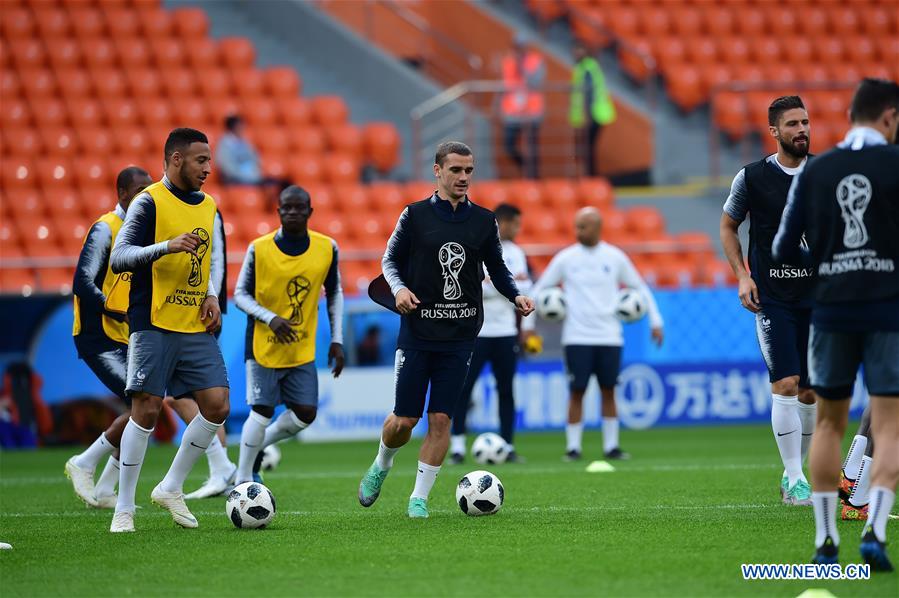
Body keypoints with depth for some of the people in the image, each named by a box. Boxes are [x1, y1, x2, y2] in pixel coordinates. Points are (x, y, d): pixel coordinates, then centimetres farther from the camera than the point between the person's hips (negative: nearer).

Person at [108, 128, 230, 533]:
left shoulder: (207, 206, 15)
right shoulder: (149, 202, -6)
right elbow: (119, 258, -14)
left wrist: (211, 297, 7)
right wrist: (166, 245, -29)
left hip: (197, 327, 6)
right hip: (154, 325, -6)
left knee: (217, 405, -3)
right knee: (147, 408, -9)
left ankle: (171, 488, 13)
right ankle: (124, 508, 0)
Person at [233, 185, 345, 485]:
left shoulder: (327, 248, -2)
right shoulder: (259, 249, -11)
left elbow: (334, 294, 10)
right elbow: (240, 294, -5)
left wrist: (336, 340, 5)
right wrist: (271, 318, -21)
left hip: (302, 350, 4)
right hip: (263, 345, -3)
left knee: (305, 414, -2)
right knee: (262, 412, -7)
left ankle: (258, 446, 24)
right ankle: (243, 480, 6)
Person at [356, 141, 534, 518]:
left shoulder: (483, 221, 5)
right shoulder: (415, 215, -1)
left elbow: (497, 268, 14)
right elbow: (390, 261, 6)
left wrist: (516, 295, -4)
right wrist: (399, 289, -13)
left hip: (459, 336, 2)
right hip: (417, 331, -1)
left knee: (440, 419, -4)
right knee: (404, 419, -1)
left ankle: (419, 497, 7)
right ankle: (381, 467, 31)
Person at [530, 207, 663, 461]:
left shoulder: (615, 257, 4)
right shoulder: (566, 258, 1)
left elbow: (640, 288, 14)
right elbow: (539, 290, 8)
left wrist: (655, 321, 9)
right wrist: (528, 324, 3)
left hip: (609, 336, 1)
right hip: (577, 337, -1)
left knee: (608, 391, 4)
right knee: (576, 392, -4)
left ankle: (611, 446, 10)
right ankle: (573, 447, 1)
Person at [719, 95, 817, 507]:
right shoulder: (751, 177, -3)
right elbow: (727, 227, 10)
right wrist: (742, 276, -2)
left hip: (817, 295, 3)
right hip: (771, 298, -3)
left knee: (811, 391, 5)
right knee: (786, 385, -13)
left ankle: (795, 471, 21)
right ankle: (794, 480, -6)